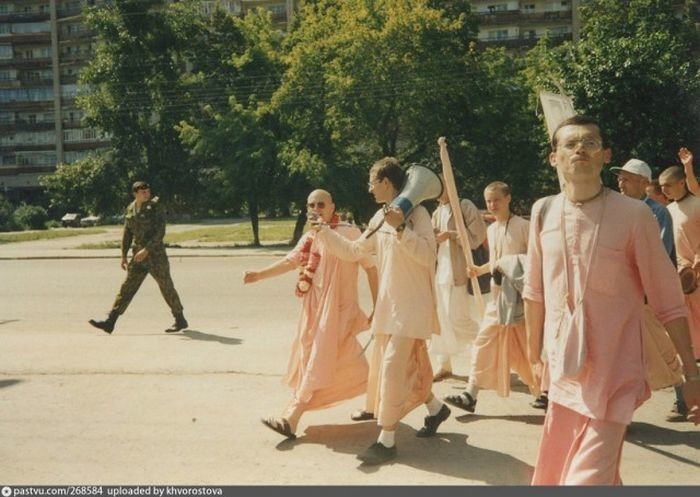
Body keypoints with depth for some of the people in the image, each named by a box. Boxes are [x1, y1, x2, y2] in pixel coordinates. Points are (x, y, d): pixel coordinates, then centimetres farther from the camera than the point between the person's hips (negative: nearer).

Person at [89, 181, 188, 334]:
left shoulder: (155, 206, -8)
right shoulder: (131, 208, 10)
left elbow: (160, 231, -16)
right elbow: (127, 234, 15)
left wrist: (146, 250, -23)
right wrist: (123, 256, 11)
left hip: (155, 254, -6)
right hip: (139, 256, 6)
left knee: (167, 287, 2)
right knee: (127, 287, 4)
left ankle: (180, 320, 16)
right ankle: (110, 322, 4)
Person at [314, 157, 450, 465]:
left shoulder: (416, 212, -12)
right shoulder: (380, 218, 10)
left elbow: (426, 255, -22)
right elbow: (353, 251, 15)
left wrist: (401, 228, -29)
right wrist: (323, 230, 11)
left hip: (412, 304, -8)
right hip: (387, 303, 9)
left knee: (393, 367, -11)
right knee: (395, 365, 17)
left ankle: (387, 441, -3)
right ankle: (436, 408, 38)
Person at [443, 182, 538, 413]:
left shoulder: (522, 226, -9)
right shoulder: (491, 229, 11)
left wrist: (517, 267, -22)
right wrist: (479, 269, 4)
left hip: (519, 295, -6)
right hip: (498, 295, 6)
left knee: (529, 345, 4)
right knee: (484, 342, 3)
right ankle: (470, 395, 5)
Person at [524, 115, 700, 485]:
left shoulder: (634, 214, -12)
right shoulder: (543, 211, 0)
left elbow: (668, 301, -8)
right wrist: (533, 354, 14)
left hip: (613, 372, -4)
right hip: (563, 369, 5)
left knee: (589, 477, -6)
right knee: (555, 472, 18)